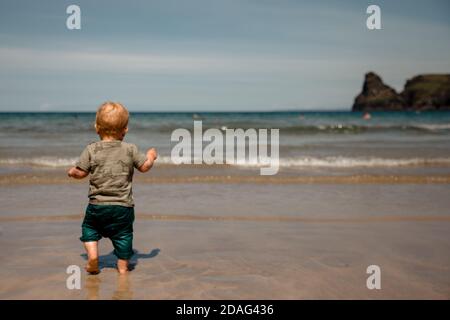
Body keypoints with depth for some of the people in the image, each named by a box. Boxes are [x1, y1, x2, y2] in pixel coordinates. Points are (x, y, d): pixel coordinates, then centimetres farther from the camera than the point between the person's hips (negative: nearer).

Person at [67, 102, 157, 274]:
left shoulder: (91, 149, -3)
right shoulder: (130, 149, -2)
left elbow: (81, 172, -3)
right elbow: (144, 166, 4)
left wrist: (72, 171, 19)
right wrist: (151, 157, 24)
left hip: (97, 205, 0)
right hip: (123, 205, 0)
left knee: (89, 227, 22)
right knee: (123, 234, 12)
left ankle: (92, 255, 7)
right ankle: (123, 266, 17)